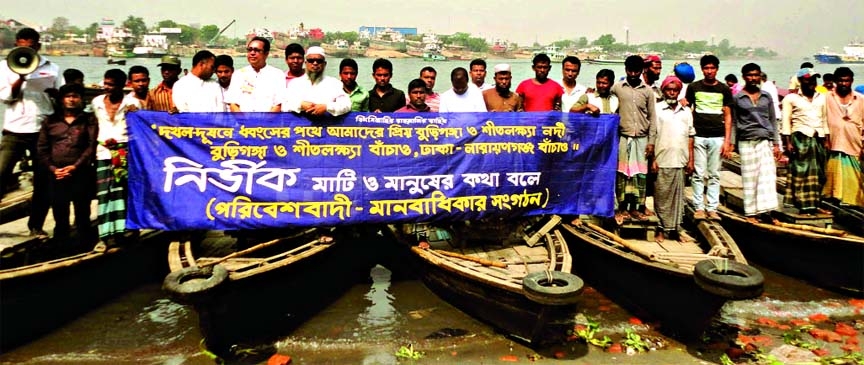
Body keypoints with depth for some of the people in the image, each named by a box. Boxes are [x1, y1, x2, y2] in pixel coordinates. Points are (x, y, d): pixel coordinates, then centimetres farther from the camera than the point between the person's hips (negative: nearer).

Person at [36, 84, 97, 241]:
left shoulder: (89, 120, 7)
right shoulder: (51, 121, 14)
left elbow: (92, 146, -3)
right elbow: (42, 148, 10)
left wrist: (75, 166, -12)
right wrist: (52, 168, -4)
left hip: (81, 174, -2)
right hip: (56, 175, 3)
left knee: (82, 214, 1)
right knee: (59, 215, 9)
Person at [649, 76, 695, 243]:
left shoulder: (686, 111, 14)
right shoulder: (657, 109, 1)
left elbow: (690, 136, 14)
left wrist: (691, 160, 7)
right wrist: (653, 159, -9)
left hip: (680, 161, 4)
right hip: (662, 161, -4)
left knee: (678, 196, 8)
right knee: (662, 196, 1)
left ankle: (677, 229, 16)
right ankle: (662, 229, 10)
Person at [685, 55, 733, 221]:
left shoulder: (724, 89, 9)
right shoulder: (693, 87, 6)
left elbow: (727, 116, 10)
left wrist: (727, 140, 2)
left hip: (717, 137, 1)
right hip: (698, 136, -1)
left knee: (714, 175, 5)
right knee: (699, 174, 0)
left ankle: (712, 208, 9)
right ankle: (699, 208, 6)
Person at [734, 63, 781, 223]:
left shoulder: (767, 96, 11)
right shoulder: (737, 98, 3)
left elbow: (773, 121, 13)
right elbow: (733, 122, 4)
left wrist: (776, 143, 8)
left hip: (765, 140, 2)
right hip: (746, 142, -2)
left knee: (768, 175, -4)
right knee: (750, 177, 2)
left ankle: (766, 210, 0)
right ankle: (750, 213, 9)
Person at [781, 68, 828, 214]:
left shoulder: (822, 98, 15)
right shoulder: (791, 98, 1)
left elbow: (825, 120, 16)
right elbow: (786, 121, -3)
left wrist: (826, 140, 9)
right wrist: (787, 142, -11)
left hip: (818, 139, 5)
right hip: (800, 138, -5)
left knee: (817, 173, 6)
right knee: (801, 172, -4)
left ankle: (813, 203, 13)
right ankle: (804, 204, -1)